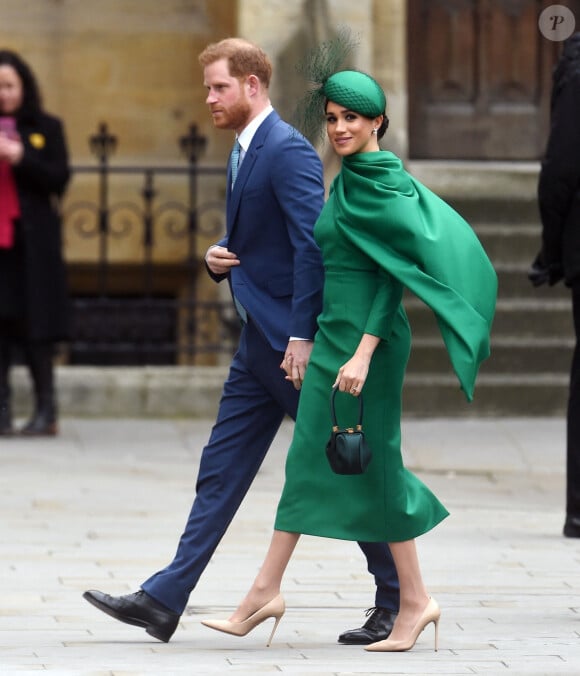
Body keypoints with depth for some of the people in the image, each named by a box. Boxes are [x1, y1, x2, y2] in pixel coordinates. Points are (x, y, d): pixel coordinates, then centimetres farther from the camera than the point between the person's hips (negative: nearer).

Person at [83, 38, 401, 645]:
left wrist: (302, 336, -25)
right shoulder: (244, 152, 16)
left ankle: (395, 599, 8)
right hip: (260, 343, 10)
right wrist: (219, 256, 4)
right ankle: (164, 600, 7)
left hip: (292, 339, -10)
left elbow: (312, 244, -22)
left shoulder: (287, 151, -15)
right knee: (221, 471, 7)